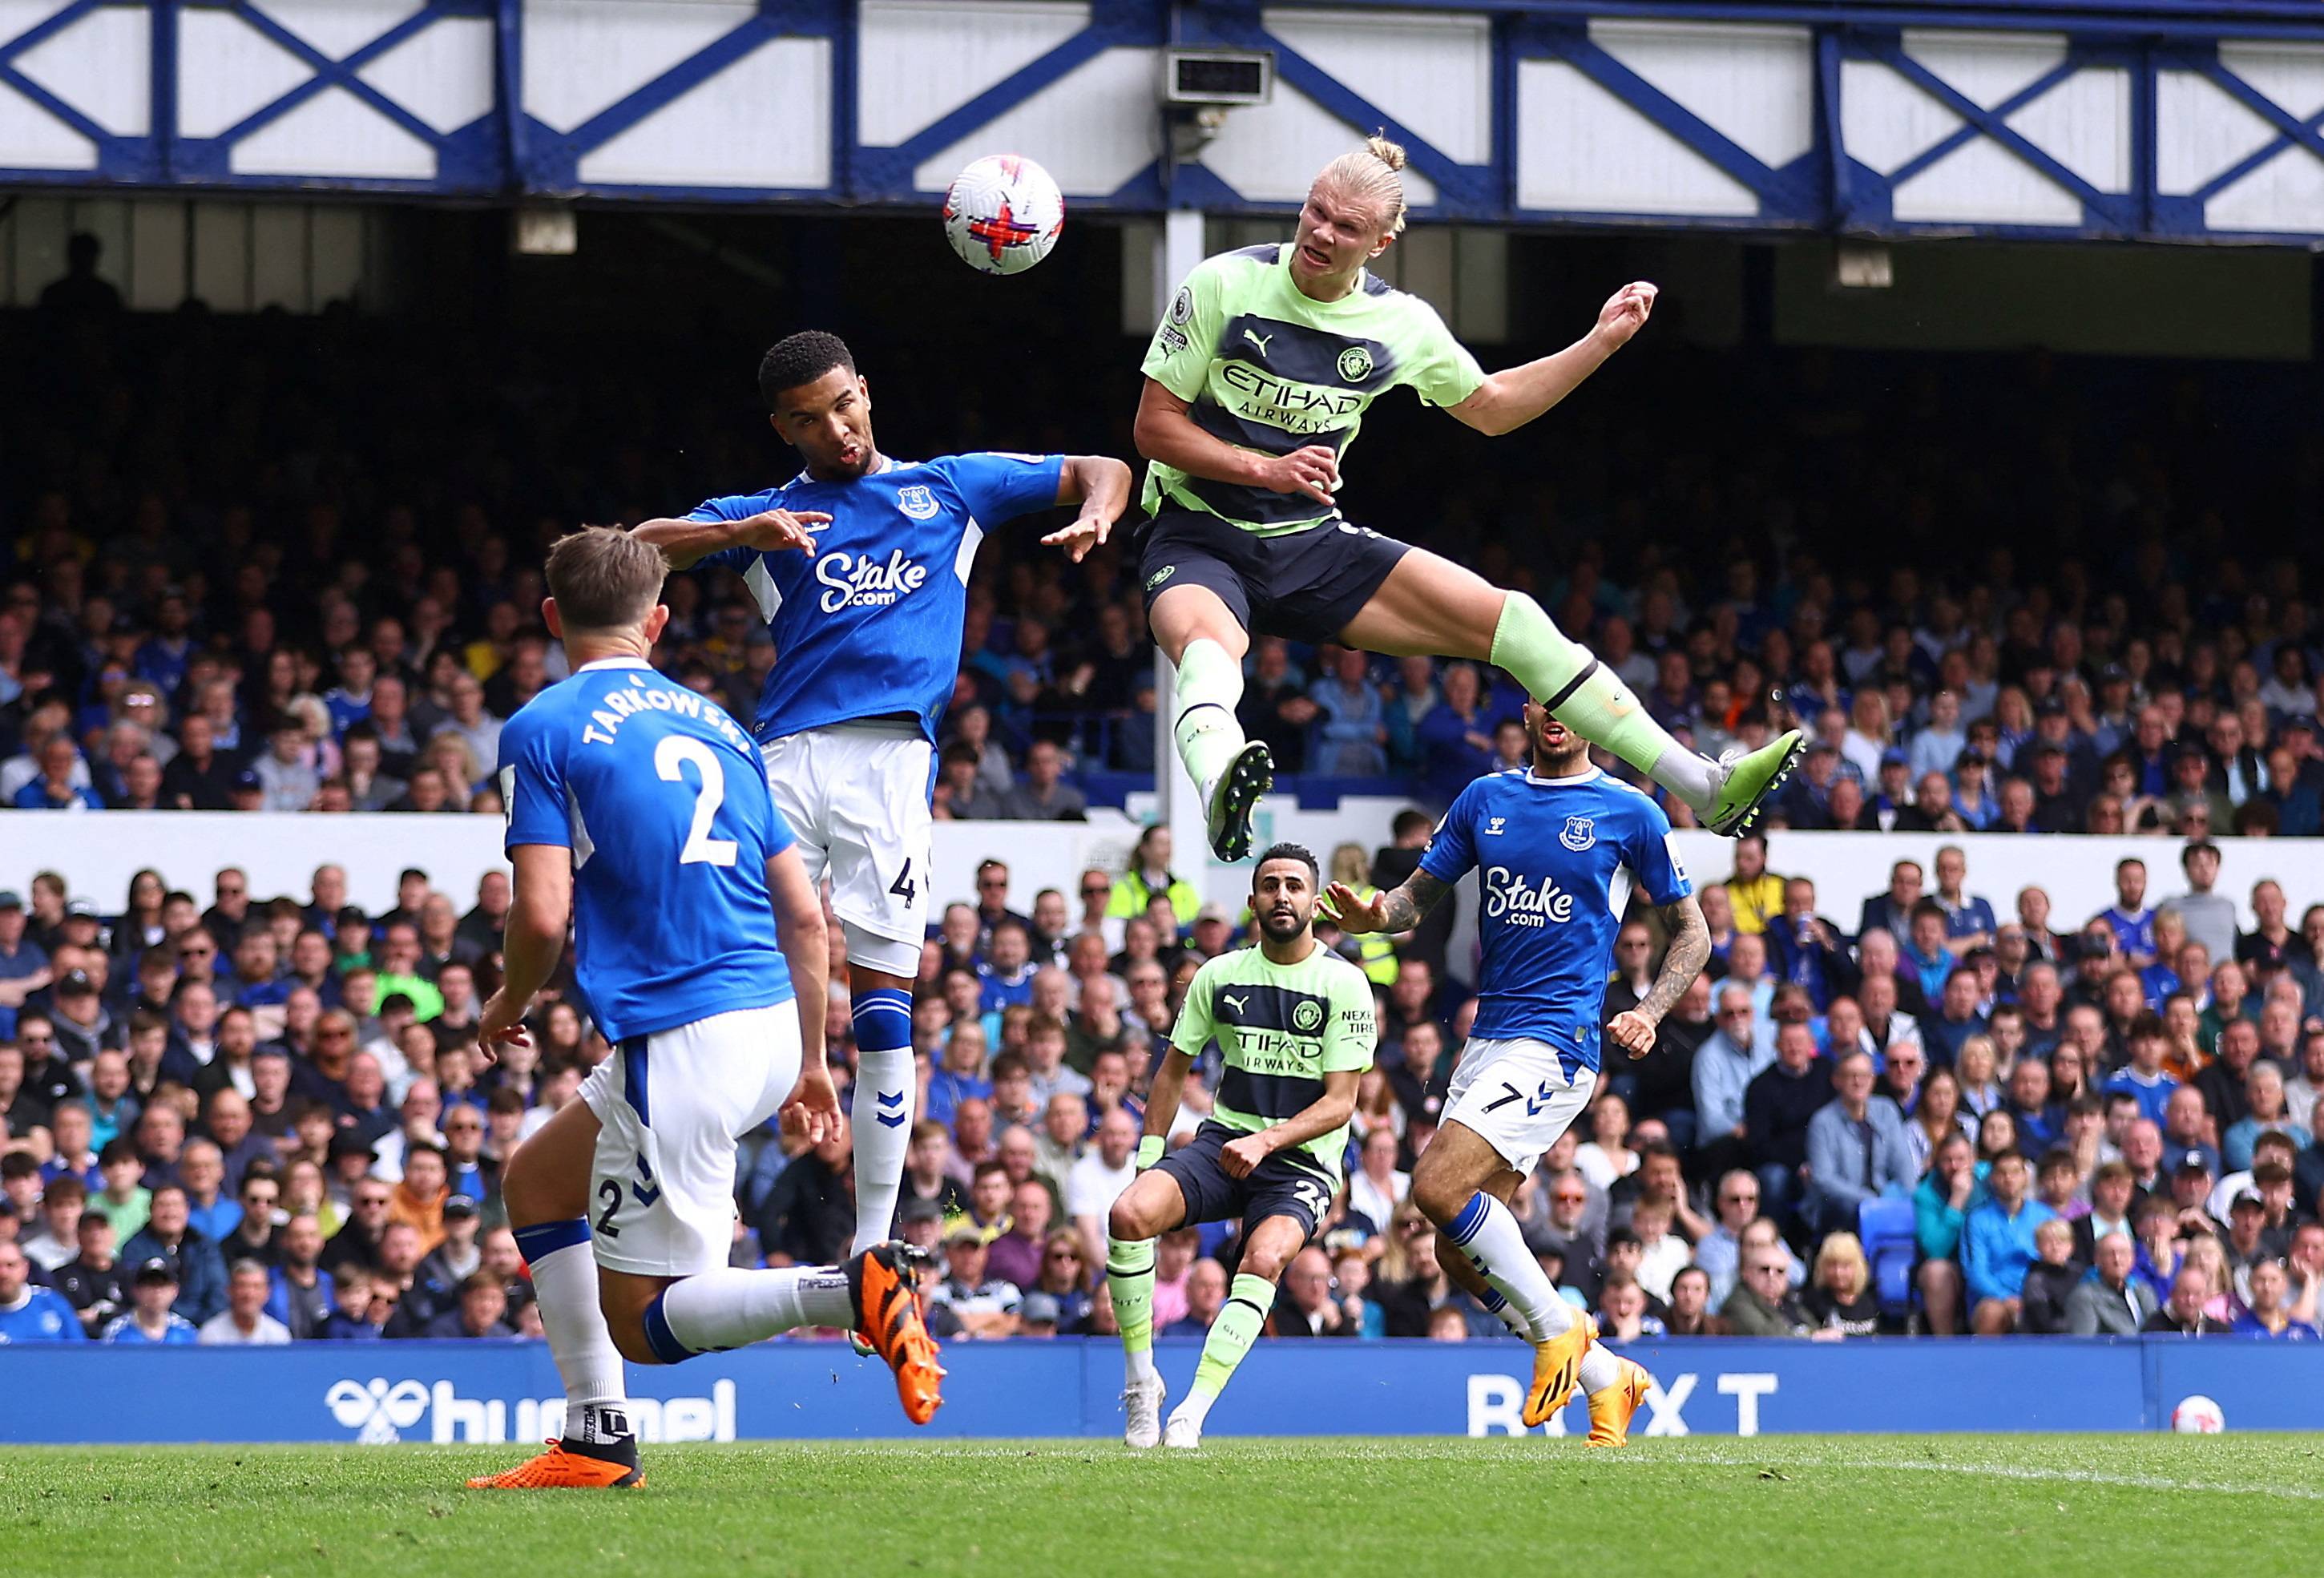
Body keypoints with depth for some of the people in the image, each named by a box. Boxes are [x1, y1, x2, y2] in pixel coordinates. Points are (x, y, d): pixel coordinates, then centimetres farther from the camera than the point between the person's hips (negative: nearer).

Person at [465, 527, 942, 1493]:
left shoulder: (543, 730, -3)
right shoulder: (715, 725, 17)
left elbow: (543, 913, -13)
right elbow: (805, 915, 15)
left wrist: (508, 1005, 8)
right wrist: (810, 1062, 23)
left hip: (680, 1042, -8)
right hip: (767, 1025, 8)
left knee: (643, 1324, -2)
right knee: (536, 1181, 24)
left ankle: (851, 1291, -25)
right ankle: (596, 1439, 19)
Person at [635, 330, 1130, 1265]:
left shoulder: (950, 488, 20)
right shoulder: (765, 514, 18)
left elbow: (1103, 472, 24)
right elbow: (638, 550, 3)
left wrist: (1093, 515, 1)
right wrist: (741, 536, -13)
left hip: (893, 759, 0)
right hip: (787, 757, 0)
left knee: (882, 1012, -2)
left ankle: (873, 1247, 2)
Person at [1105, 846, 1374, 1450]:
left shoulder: (1344, 984, -5)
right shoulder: (1220, 976, 7)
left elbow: (1339, 1103, -10)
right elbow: (1174, 1068, 18)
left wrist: (1266, 1141, -24)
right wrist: (1149, 1156, 8)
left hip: (1302, 1158, -3)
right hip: (1222, 1141, 3)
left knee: (1265, 1257, -34)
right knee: (1128, 1215, -25)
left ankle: (1192, 1415, -34)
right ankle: (1140, 1383, -11)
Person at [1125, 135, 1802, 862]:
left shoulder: (1401, 323, 1)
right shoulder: (1223, 285, -10)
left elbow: (1489, 405, 19)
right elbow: (1155, 425, -8)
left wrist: (1602, 342, 12)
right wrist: (1265, 468, -20)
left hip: (1313, 544, 4)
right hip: (1196, 536, -4)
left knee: (1514, 621, -6)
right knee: (1206, 646, -41)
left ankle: (1707, 788, -3)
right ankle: (1220, 789, -75)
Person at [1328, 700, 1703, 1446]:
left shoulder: (1630, 814, -1)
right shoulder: (1485, 799, 13)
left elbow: (1692, 931, 6)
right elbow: (1421, 893, 15)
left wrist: (1648, 1013, -10)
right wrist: (1377, 915, -9)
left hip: (1556, 1042, -6)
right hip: (1487, 1040, 6)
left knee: (1437, 1188, -23)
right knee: (1459, 1253, 3)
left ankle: (1559, 1329, -5)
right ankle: (1606, 1379, 17)